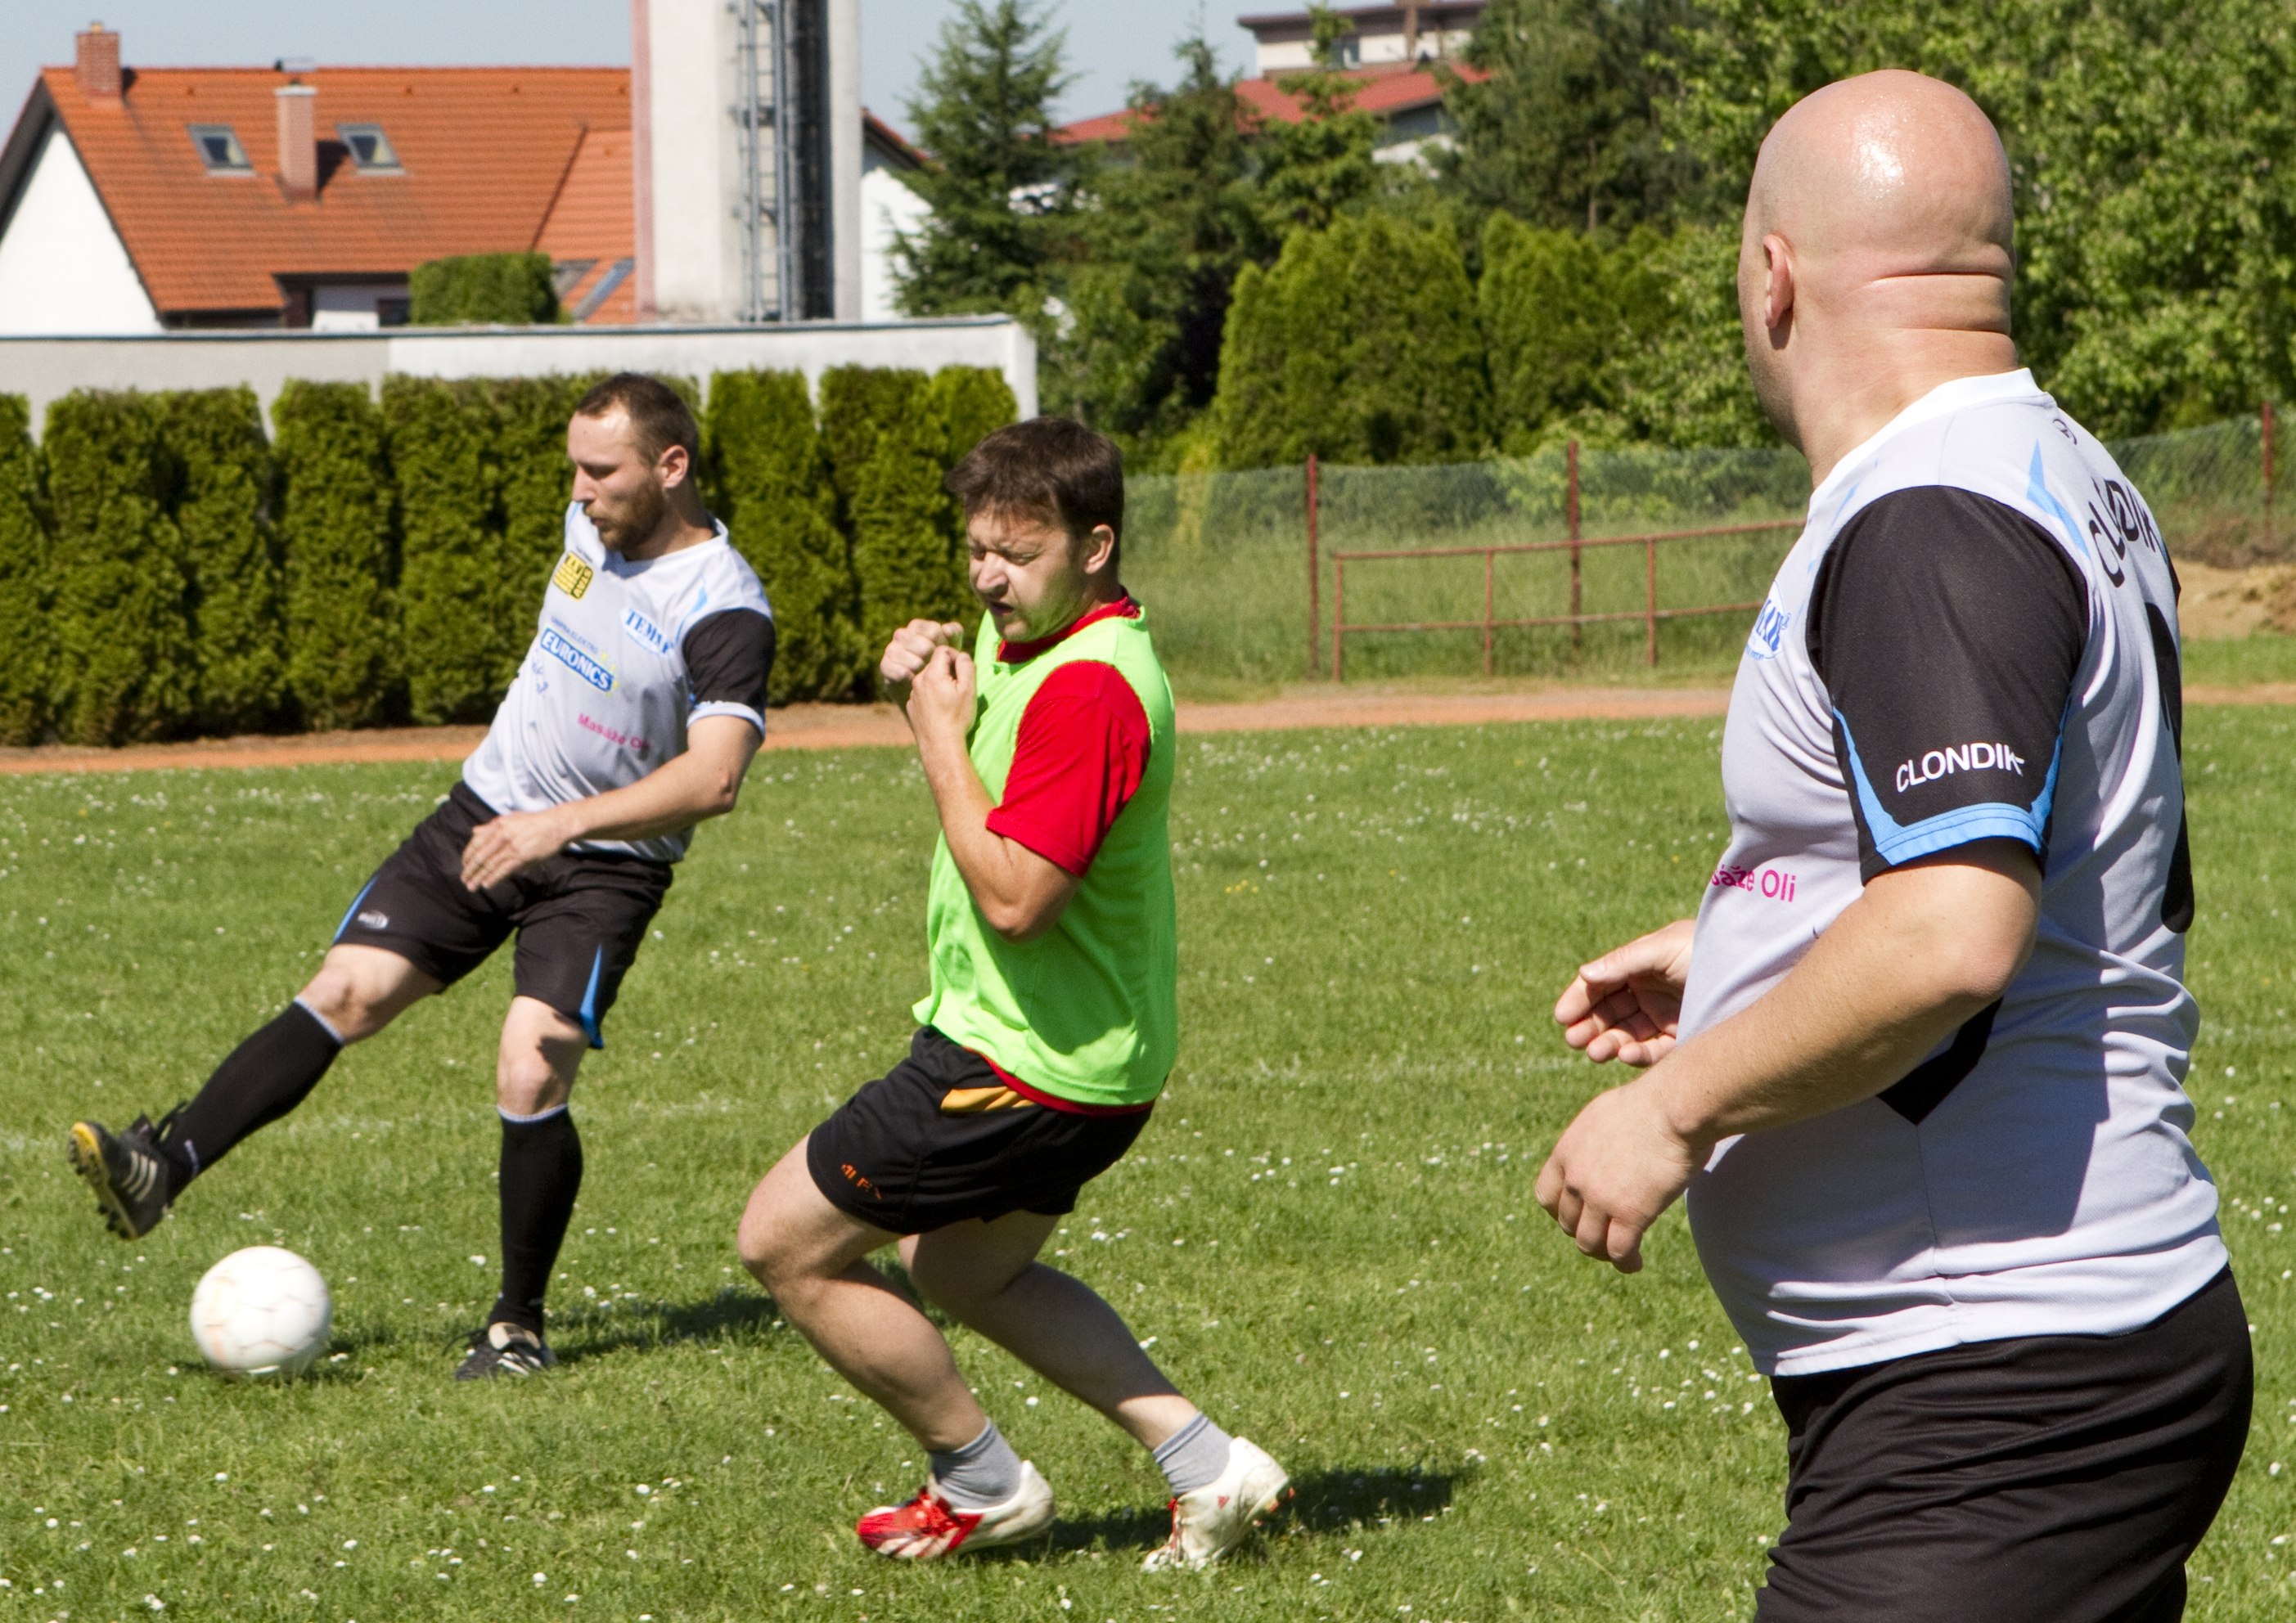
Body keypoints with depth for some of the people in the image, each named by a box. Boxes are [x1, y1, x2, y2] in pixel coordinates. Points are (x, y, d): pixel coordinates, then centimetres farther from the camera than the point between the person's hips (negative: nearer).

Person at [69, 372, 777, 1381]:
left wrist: (566, 822, -38)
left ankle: (519, 1325, -1)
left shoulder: (725, 613, -20)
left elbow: (714, 778, -31)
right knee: (345, 991, -9)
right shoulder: (593, 524, 3)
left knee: (531, 1079, -18)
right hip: (489, 813, 6)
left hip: (601, 866, -6)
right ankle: (163, 1168, -16)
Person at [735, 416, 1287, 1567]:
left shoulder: (1088, 692, -26)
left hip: (1031, 1065, -11)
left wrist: (939, 731, -21)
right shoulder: (1020, 633, 5)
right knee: (963, 1269, 29)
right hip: (1084, 1051, 11)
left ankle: (982, 1487, 13)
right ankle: (1205, 1464, 21)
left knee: (784, 1244, 0)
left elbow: (1014, 898, -30)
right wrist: (925, 684, -2)